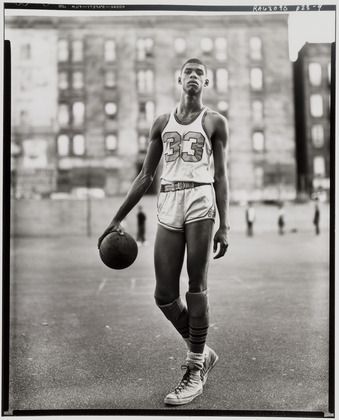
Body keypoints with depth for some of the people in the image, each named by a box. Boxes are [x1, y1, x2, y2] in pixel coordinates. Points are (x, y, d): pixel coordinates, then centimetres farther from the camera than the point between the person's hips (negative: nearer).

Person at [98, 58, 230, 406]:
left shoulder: (214, 122, 10)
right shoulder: (162, 123, 18)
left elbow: (220, 175, 5)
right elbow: (145, 176, 18)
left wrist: (224, 225, -3)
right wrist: (118, 219, 13)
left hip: (200, 200, -3)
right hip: (168, 206, 4)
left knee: (196, 288, -5)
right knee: (164, 295, 0)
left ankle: (195, 371, 7)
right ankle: (202, 353, 22)